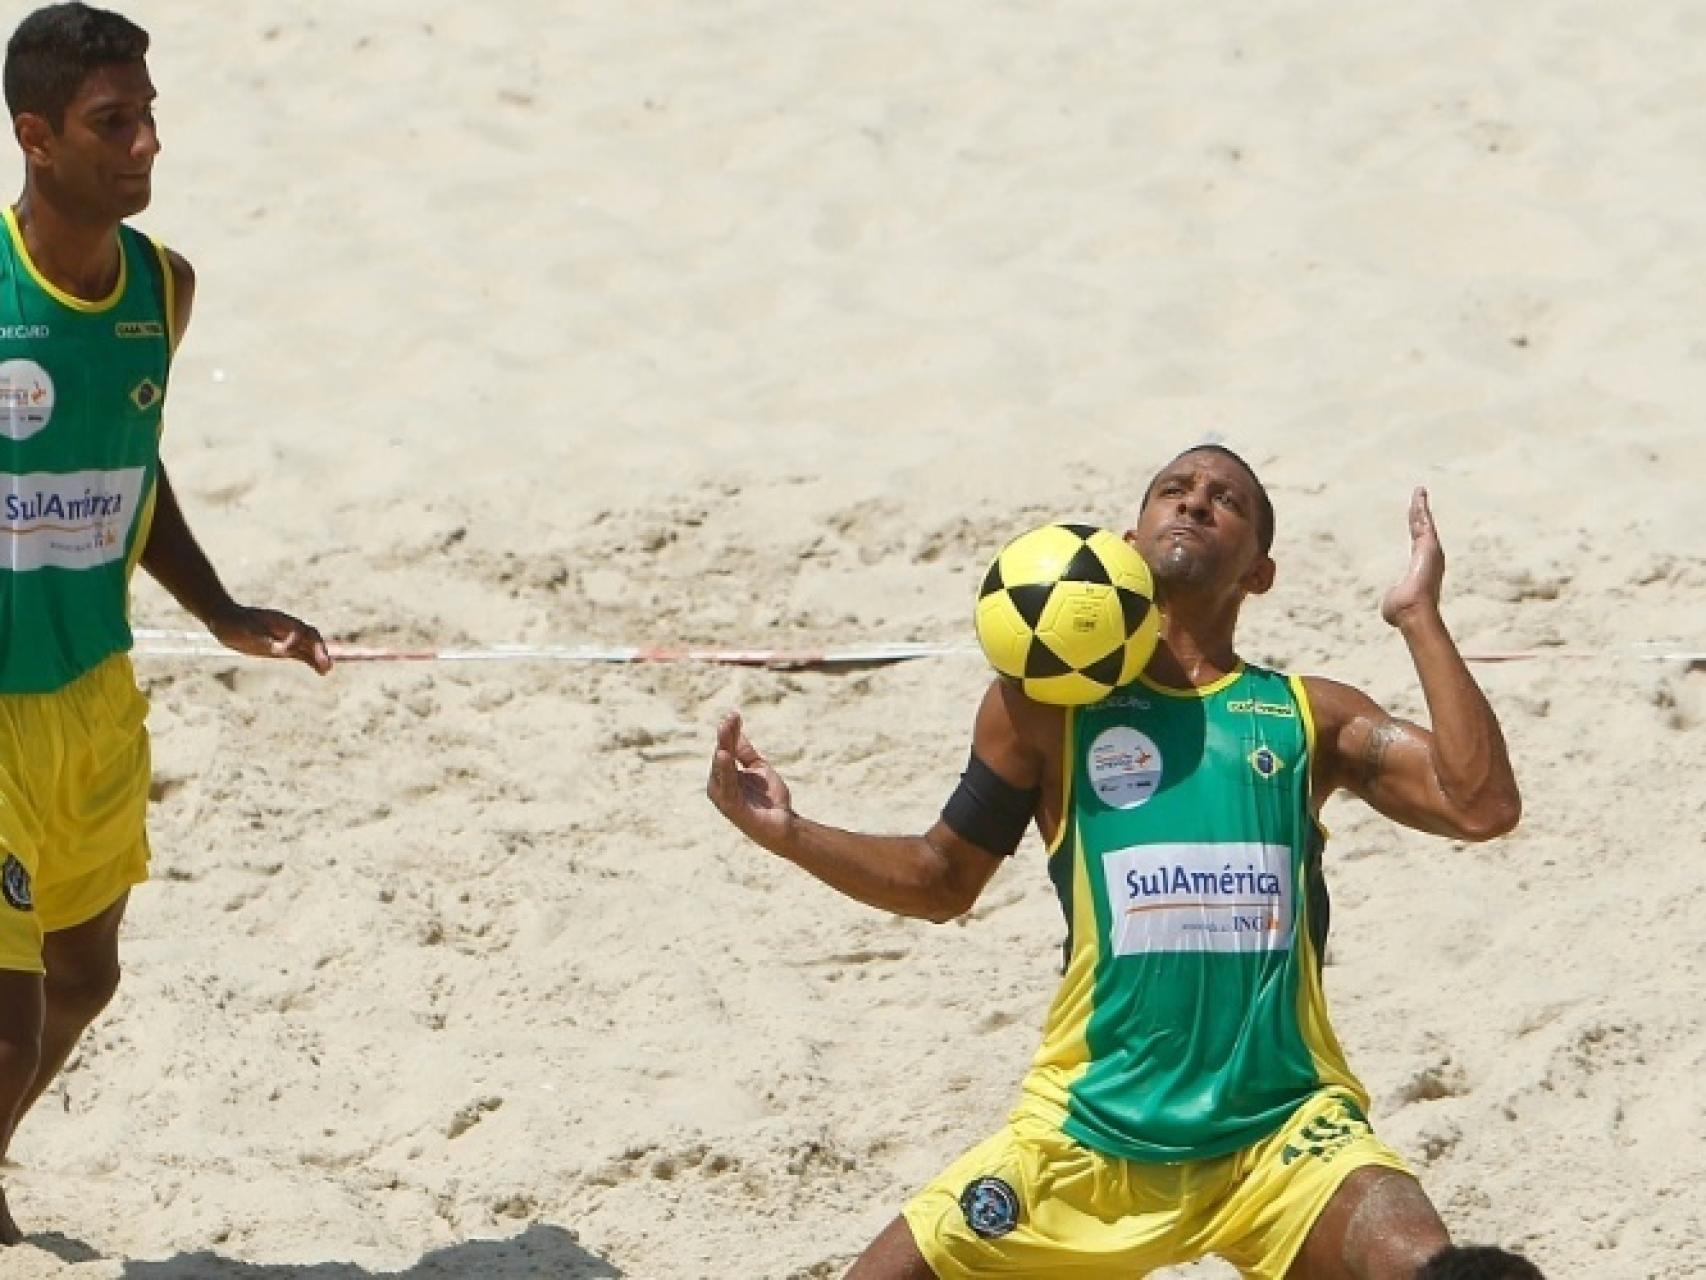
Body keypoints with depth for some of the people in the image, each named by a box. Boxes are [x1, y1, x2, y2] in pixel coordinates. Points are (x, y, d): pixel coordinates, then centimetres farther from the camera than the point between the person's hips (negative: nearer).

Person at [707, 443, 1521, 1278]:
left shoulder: (1309, 718, 7)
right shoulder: (1048, 705, 5)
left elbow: (1482, 805, -5)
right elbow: (945, 880, 15)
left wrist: (1418, 617, -5)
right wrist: (789, 834, 1)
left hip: (1282, 1129, -1)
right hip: (1091, 1131, 1)